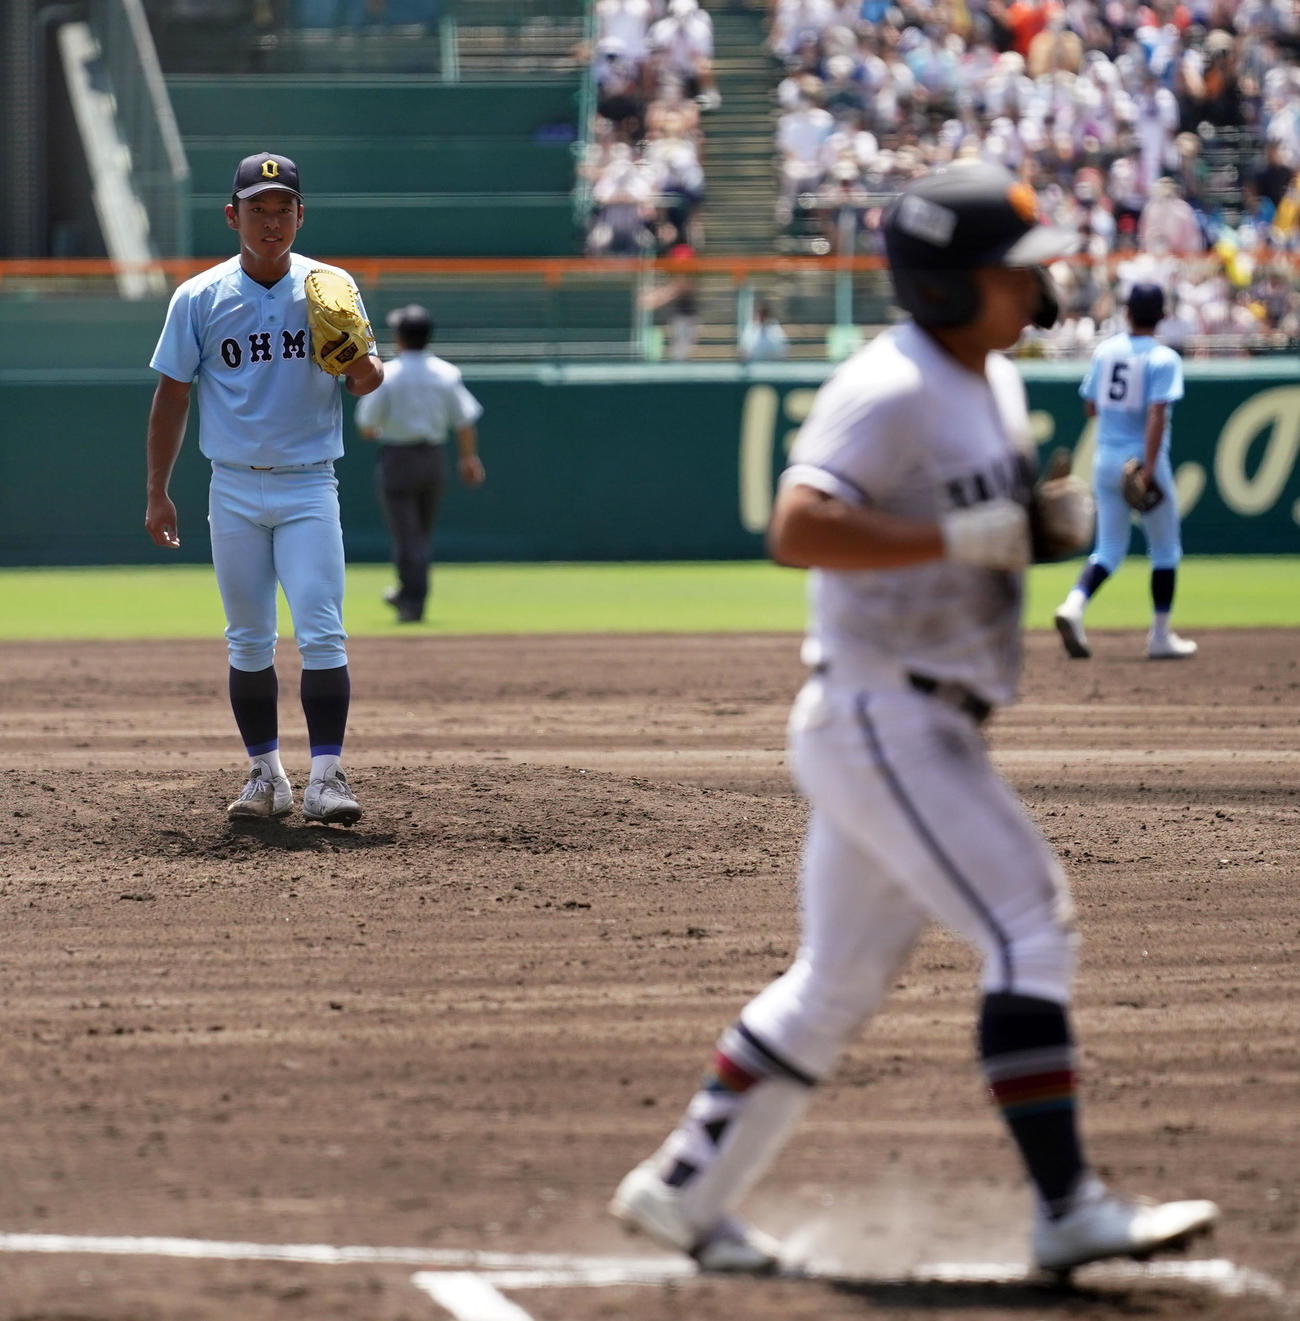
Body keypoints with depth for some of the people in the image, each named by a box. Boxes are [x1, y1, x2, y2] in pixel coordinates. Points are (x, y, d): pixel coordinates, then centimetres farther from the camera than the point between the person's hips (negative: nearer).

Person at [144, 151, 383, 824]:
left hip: (309, 489, -1)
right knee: (248, 642, 7)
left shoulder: (330, 288, 1)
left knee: (321, 634, -12)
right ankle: (266, 774, 16)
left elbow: (364, 377, 1)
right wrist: (157, 493, 3)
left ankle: (325, 776, -14)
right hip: (235, 491, 1)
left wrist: (365, 370, -24)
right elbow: (171, 397, 5)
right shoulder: (199, 297, 1)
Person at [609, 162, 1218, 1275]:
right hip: (881, 719, -10)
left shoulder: (995, 384, 14)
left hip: (927, 729, 10)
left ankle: (682, 1190, 23)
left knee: (838, 982, 14)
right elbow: (798, 530, -28)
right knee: (1028, 924, -15)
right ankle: (1070, 1210, -16)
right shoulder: (889, 392, -17)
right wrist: (957, 538, -29)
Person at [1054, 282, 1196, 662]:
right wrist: (1149, 468, -24)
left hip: (1106, 459, 5)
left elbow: (1091, 407, 13)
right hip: (1142, 458, -5)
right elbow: (1157, 413, -21)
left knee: (1109, 549, 9)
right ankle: (1160, 636, 13)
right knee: (1165, 548, 11)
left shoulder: (1105, 351, 5)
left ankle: (1074, 605, -18)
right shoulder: (1163, 358, -11)